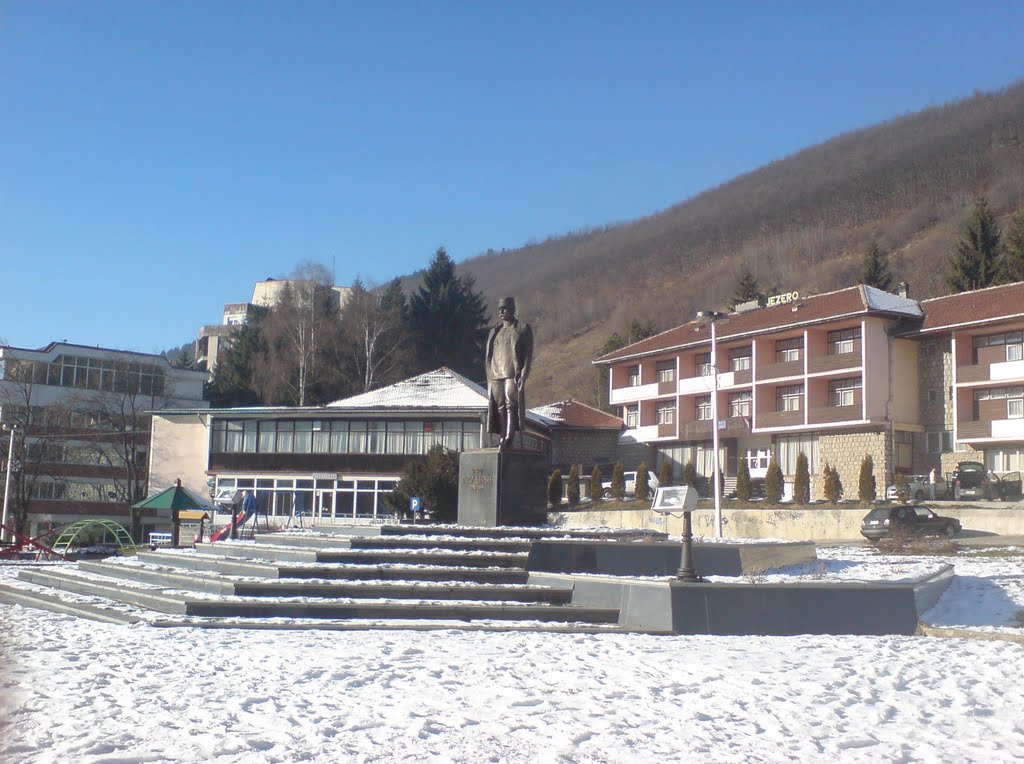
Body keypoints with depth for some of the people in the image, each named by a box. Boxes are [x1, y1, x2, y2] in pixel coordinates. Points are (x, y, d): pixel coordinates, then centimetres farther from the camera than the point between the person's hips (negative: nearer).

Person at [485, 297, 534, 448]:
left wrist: (523, 375, -12)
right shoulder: (494, 332, 20)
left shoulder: (523, 328, 4)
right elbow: (488, 356, 20)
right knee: (499, 406, 1)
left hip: (513, 374, -5)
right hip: (496, 375, 5)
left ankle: (509, 437, -18)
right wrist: (490, 376, 10)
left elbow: (528, 354, -2)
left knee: (511, 404, -13)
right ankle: (503, 438, 2)